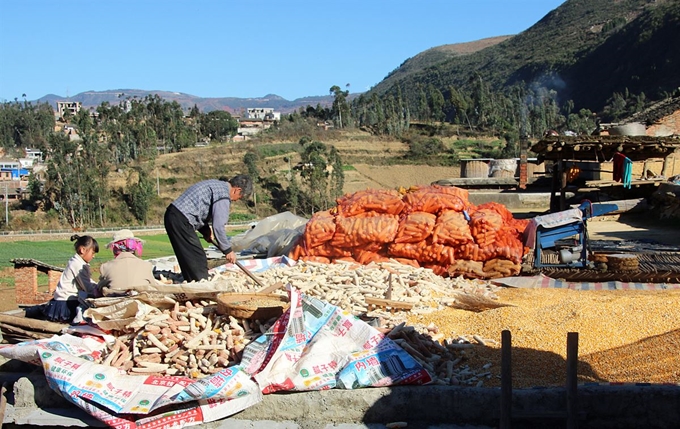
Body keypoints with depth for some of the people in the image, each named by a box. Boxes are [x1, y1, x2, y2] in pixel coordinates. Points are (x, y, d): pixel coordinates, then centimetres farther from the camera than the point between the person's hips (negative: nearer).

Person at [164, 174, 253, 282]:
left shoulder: (217, 184, 18)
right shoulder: (223, 196, -12)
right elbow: (218, 226, -15)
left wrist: (206, 231, 12)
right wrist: (227, 250, -6)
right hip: (181, 220, -10)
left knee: (188, 261, 14)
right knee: (198, 260, -6)